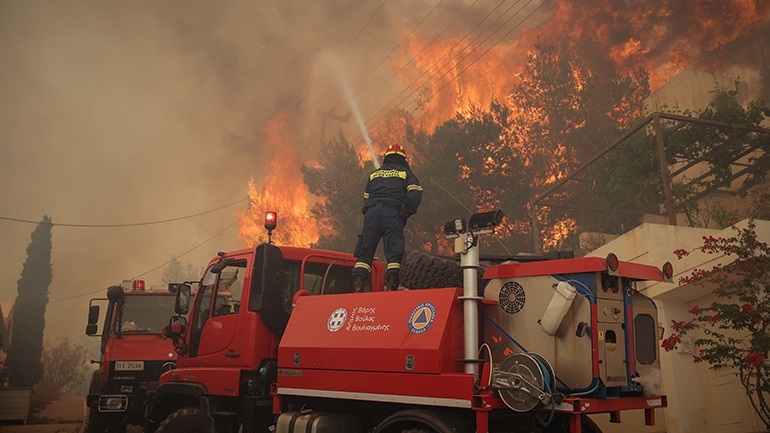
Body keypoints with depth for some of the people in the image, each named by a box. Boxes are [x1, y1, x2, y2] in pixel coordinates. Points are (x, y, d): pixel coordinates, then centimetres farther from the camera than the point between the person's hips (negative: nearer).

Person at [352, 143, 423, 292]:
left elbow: (366, 197, 24)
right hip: (393, 213, -3)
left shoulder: (374, 174, 27)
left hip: (372, 212, 3)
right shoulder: (406, 173, 16)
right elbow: (415, 195, 0)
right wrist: (406, 213, 7)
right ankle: (391, 286, -17)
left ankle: (357, 284, -11)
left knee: (364, 251, 1)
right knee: (394, 252, -4)